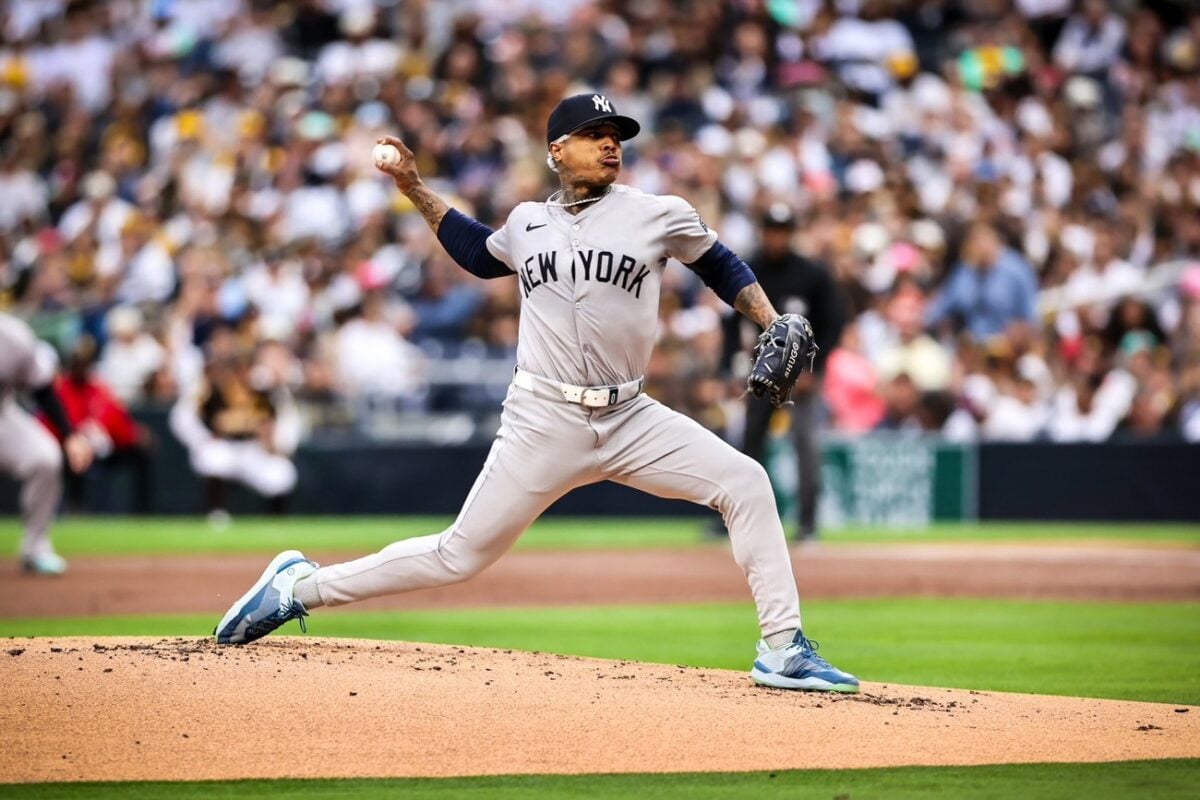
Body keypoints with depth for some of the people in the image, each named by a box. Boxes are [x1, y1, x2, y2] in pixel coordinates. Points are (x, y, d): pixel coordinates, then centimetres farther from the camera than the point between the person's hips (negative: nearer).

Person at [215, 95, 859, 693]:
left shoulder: (659, 216, 3)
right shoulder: (527, 223, 9)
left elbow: (723, 268, 15)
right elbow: (479, 253, 30)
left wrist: (774, 325, 0)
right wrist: (414, 189, 23)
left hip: (629, 420, 1)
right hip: (544, 422, -1)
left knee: (745, 483, -17)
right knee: (460, 556, -1)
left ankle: (783, 650, -12)